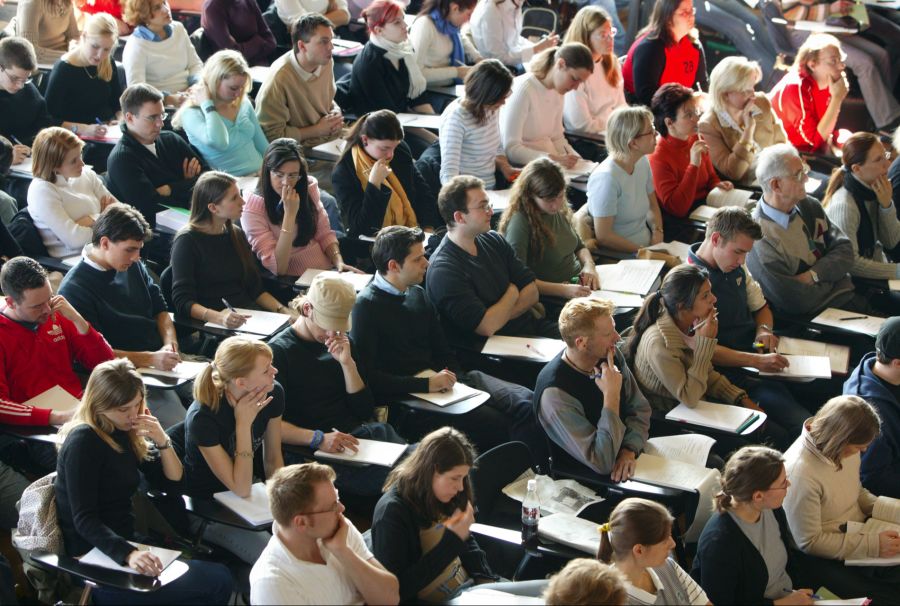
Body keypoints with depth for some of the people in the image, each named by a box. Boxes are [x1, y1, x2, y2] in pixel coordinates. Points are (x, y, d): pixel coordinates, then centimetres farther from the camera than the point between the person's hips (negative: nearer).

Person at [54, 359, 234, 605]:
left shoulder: (125, 432, 9)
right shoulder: (83, 442, -16)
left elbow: (171, 482, 11)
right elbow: (84, 520, -23)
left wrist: (163, 442, -7)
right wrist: (128, 554, -37)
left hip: (125, 540, 9)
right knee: (217, 581, -14)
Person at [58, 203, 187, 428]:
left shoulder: (133, 266, 13)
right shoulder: (74, 289, -10)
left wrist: (170, 344, 0)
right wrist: (150, 359, -22)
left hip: (162, 360, 8)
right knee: (182, 427, -30)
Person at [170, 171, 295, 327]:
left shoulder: (236, 235, 16)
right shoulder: (187, 241, -4)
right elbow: (182, 301, -12)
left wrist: (282, 310, 1)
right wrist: (219, 317, -29)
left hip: (248, 317, 7)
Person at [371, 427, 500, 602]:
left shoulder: (442, 495, 2)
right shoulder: (392, 512, -20)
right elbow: (399, 589, -23)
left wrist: (487, 582, 0)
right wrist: (452, 540, -24)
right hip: (431, 600, -8)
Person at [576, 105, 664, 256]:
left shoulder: (643, 162, 5)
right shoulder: (606, 177, -20)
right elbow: (603, 236, -17)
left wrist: (657, 233, 0)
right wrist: (641, 251, -14)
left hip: (647, 246, 8)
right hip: (618, 257, -8)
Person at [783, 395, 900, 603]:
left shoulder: (847, 448, -7)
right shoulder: (801, 472, -29)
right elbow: (809, 542, -20)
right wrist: (872, 545, -22)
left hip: (857, 534, 7)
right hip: (828, 558, -7)